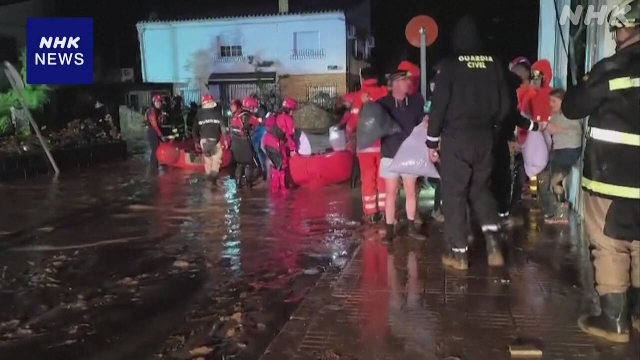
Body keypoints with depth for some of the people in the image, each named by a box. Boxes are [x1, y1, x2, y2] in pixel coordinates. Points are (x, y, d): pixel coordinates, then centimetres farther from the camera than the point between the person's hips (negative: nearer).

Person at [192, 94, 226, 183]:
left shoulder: (199, 114, 6)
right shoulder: (217, 113, -3)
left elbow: (195, 129, 9)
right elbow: (222, 127, -7)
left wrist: (196, 141, 18)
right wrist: (224, 140, -2)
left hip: (204, 140, 3)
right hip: (215, 140, -3)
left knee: (207, 160, 15)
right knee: (216, 159, 2)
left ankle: (209, 176, 19)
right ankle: (213, 176, -14)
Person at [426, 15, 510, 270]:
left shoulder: (451, 65, -9)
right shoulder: (494, 64, 2)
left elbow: (439, 105, -10)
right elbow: (504, 105, 6)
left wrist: (432, 141, -2)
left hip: (456, 137, -4)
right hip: (484, 137, 4)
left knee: (454, 194, 4)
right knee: (481, 188, 20)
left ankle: (459, 253, 8)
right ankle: (492, 239, 3)